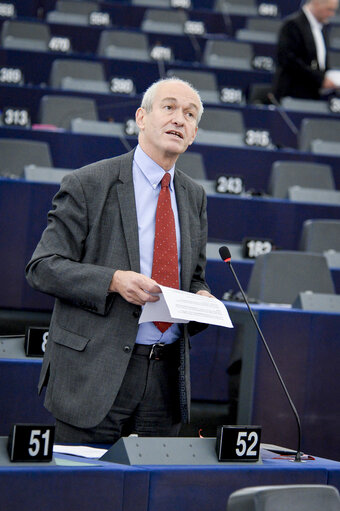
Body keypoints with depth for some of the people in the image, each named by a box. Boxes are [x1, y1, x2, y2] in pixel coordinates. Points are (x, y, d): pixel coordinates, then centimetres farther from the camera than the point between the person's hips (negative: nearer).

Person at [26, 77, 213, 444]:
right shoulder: (87, 185, -4)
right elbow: (42, 268, -7)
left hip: (166, 375, 5)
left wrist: (201, 298, -1)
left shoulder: (194, 196, 14)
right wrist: (112, 280, -21)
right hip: (95, 372, -5)